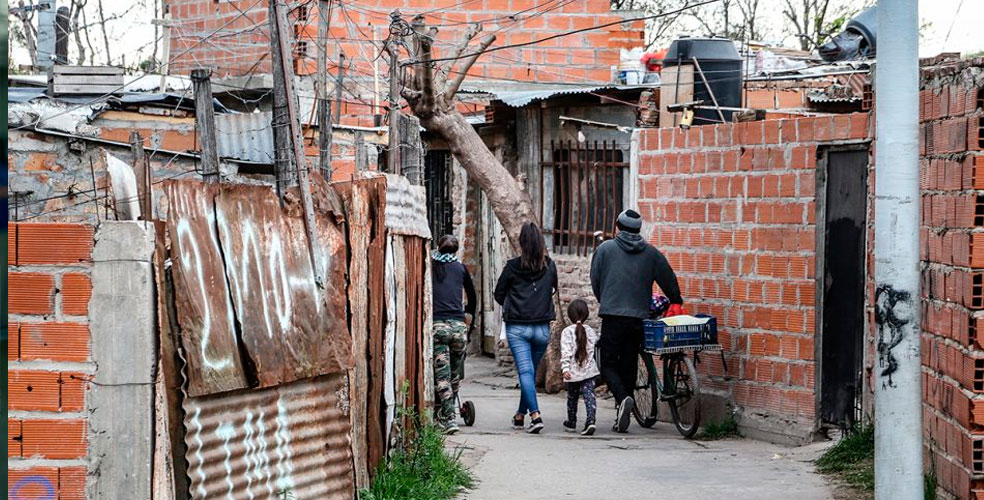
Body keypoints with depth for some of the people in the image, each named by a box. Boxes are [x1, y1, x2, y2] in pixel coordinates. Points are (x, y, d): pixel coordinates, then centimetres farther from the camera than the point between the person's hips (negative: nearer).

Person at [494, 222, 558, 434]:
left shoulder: (512, 267, -6)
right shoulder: (549, 266, 1)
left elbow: (498, 294, 5)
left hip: (517, 327, -3)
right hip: (542, 327, 3)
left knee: (525, 371, -7)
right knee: (531, 370, 16)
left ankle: (535, 415, -22)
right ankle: (520, 414, 27)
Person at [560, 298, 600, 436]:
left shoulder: (567, 332, -7)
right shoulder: (591, 331, 6)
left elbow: (566, 352, -16)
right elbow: (597, 349, 16)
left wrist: (565, 368, -20)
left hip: (573, 373, -2)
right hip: (589, 371, 2)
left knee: (572, 398, 15)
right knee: (589, 396, -6)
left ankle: (571, 423, 28)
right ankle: (590, 420, -25)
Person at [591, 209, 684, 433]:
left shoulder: (605, 249, 3)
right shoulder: (651, 253, 9)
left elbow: (595, 281, 7)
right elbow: (669, 280, 12)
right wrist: (676, 302, 30)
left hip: (612, 315, -3)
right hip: (638, 317, 3)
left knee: (609, 363, 4)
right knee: (629, 365, 11)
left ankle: (623, 398, -23)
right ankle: (622, 417, 12)